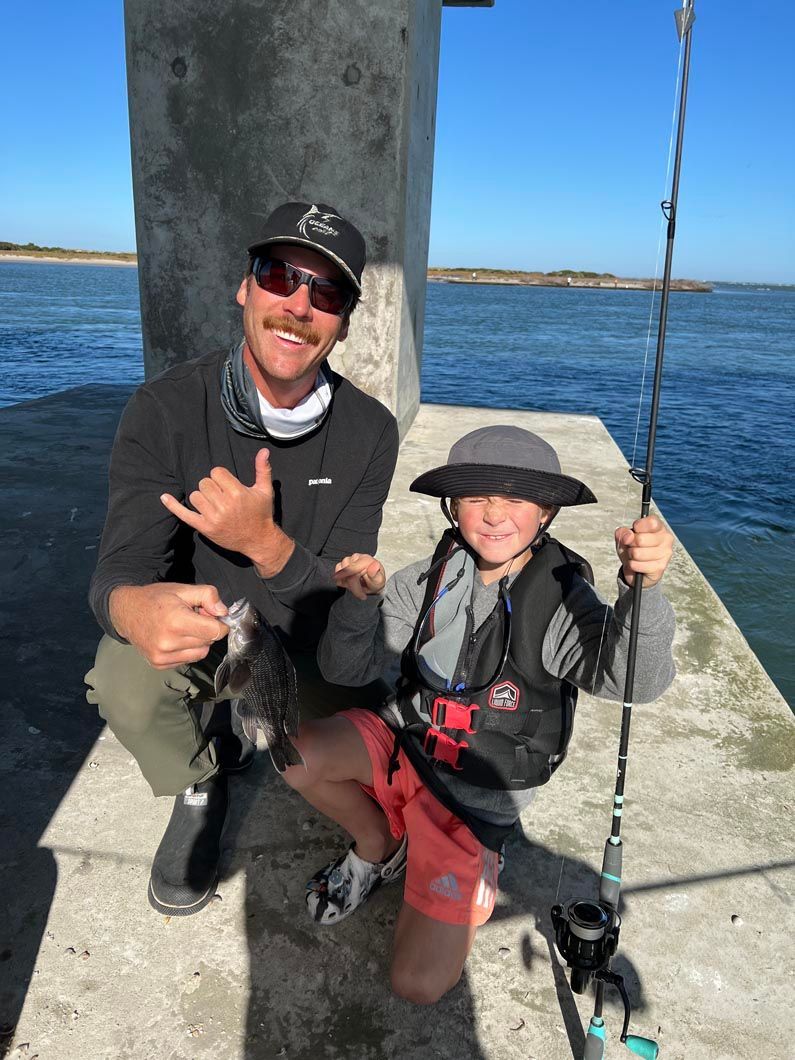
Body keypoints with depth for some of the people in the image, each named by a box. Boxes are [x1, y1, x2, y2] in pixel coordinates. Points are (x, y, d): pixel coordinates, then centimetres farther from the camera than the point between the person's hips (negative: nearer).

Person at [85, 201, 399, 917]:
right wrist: (138, 607, -52)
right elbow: (119, 570, -25)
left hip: (301, 637, 2)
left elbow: (343, 598, -19)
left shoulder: (369, 432, -18)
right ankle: (202, 783, 7)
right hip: (191, 619, -1)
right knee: (128, 686, -30)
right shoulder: (165, 409, -20)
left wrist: (265, 542, -41)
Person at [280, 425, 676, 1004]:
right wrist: (362, 602, -30)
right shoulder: (430, 580, -7)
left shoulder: (562, 602, -18)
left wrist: (643, 588, -55)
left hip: (473, 799, -3)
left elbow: (636, 678, -35)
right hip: (404, 742, 4)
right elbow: (348, 668, -9)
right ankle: (381, 848, 6)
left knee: (420, 984, -11)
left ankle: (474, 872, 20)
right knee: (299, 754, -26)